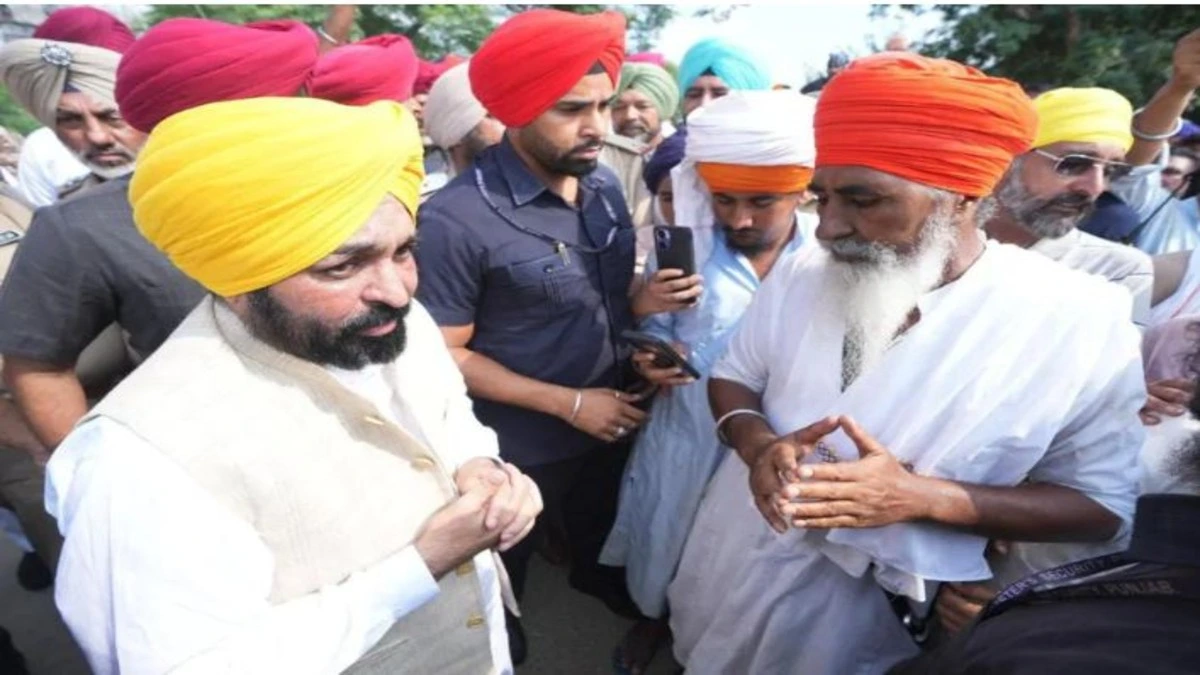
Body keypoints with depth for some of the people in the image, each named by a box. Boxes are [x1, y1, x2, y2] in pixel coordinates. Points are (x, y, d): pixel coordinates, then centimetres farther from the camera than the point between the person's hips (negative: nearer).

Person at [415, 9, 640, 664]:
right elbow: (445, 354, -21)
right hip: (522, 445, -5)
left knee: (604, 529, 33)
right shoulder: (457, 218, -27)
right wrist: (569, 403, -21)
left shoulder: (605, 184, -6)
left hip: (612, 418, 6)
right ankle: (503, 647, 55)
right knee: (504, 567, 23)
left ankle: (603, 584, 66)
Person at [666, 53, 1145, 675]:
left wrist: (921, 496, -28)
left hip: (867, 604, -3)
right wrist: (757, 445, -21)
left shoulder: (1083, 321, -18)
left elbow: (1101, 505, -12)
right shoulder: (798, 276, -9)